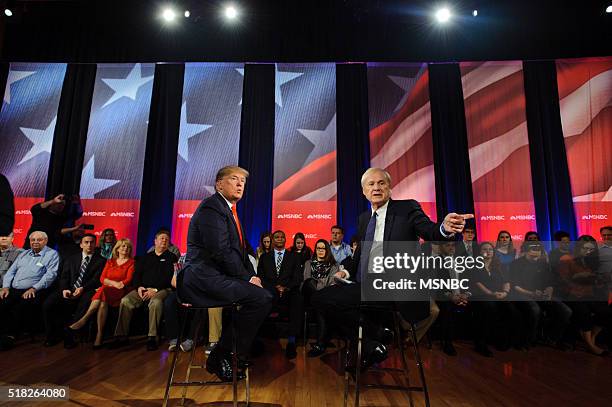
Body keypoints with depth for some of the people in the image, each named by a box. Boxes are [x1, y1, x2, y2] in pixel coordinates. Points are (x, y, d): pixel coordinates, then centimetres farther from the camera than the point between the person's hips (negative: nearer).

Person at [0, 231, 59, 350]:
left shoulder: (52, 254, 3)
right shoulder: (24, 254, 24)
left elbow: (50, 275, -8)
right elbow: (11, 271, 20)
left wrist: (34, 288, -16)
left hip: (33, 291, -5)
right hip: (13, 290, 6)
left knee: (20, 308, -29)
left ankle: (10, 336, -18)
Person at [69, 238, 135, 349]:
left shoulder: (131, 262, 10)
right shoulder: (110, 262, 23)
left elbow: (128, 280, -3)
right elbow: (102, 278, 11)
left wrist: (109, 283, -15)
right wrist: (114, 283, -11)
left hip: (120, 292, -3)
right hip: (106, 291, 3)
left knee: (104, 291, -35)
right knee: (102, 302, -32)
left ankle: (84, 319, -28)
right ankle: (100, 334, -33)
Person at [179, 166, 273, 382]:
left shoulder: (230, 210, 20)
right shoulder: (211, 207, -10)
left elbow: (239, 251, 18)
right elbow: (221, 252, -20)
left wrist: (252, 275, 3)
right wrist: (247, 278, -12)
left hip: (216, 278, 10)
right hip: (205, 278, -10)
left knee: (265, 295, 9)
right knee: (262, 298, -19)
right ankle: (221, 356, -3)